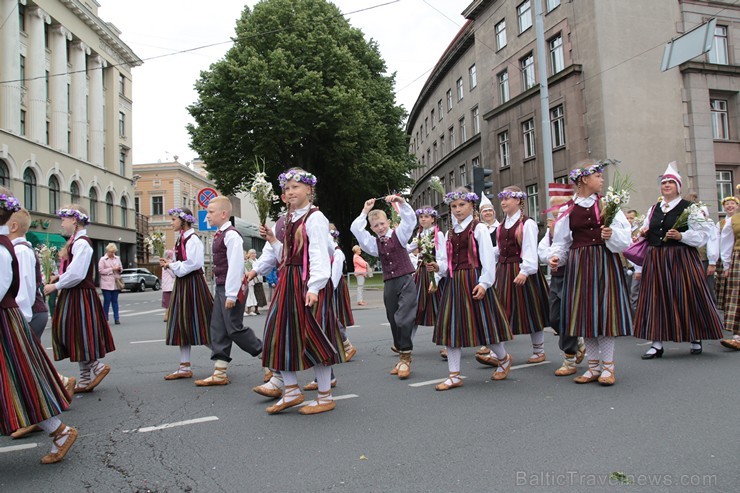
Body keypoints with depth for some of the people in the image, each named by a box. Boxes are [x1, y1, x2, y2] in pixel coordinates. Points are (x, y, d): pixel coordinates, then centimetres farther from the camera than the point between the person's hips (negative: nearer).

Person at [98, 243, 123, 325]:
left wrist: (119, 269, -4)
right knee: (107, 300, -3)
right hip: (106, 283, -4)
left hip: (115, 283, 4)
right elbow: (100, 270, -8)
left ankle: (116, 318, 5)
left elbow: (121, 269, 19)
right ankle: (105, 318, 6)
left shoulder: (117, 258, 13)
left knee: (115, 301, 4)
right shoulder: (103, 259, -1)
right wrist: (112, 269, -13)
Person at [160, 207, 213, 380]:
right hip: (182, 284, 9)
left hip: (193, 283, -9)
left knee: (199, 324, -4)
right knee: (182, 325, 9)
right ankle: (185, 367, 15)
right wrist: (170, 264, 2)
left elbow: (193, 263, -22)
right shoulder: (181, 239, 15)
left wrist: (172, 265, -12)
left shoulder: (192, 239, -12)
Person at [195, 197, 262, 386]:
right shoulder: (219, 235, 15)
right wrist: (221, 290, 15)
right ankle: (219, 373, 11)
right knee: (218, 328, 7)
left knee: (234, 328, -5)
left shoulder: (231, 235, -14)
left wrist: (231, 294, -22)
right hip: (221, 287, 10)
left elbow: (235, 265, -20)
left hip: (231, 287, -10)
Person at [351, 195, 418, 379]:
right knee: (394, 322, 8)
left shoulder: (399, 235, 5)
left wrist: (401, 202, -18)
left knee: (403, 320, -14)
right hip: (389, 284, 4)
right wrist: (365, 211, 4)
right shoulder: (374, 243, 11)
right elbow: (356, 229, 4)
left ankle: (405, 357, -3)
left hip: (406, 281, -4)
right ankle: (403, 356, 20)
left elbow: (410, 219, -7)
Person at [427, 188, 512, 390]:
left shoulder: (479, 228, -2)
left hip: (474, 280, -6)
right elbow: (446, 262, 13)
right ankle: (454, 375, 10)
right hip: (454, 282, 6)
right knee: (450, 326, 2)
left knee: (482, 322, 2)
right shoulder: (450, 233, 14)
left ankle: (504, 359, 31)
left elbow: (488, 258, -8)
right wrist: (438, 267, -8)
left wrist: (484, 283, -15)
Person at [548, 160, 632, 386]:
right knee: (583, 313, 4)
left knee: (605, 310, -2)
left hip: (605, 262, -1)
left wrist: (612, 235, -19)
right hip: (579, 264, 1)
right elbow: (561, 241, 7)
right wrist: (555, 257, -10)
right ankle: (593, 366, 17)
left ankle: (607, 367, 11)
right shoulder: (568, 210, 4)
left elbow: (625, 236, 1)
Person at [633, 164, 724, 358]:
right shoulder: (653, 209, 15)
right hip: (655, 260, 4)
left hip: (681, 259, -4)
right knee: (656, 298, 2)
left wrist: (681, 236, -19)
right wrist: (644, 233, 4)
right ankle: (657, 344, 6)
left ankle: (696, 339, 20)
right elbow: (647, 231, 26)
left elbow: (702, 233, -7)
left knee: (688, 298, 1)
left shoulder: (689, 208, -1)